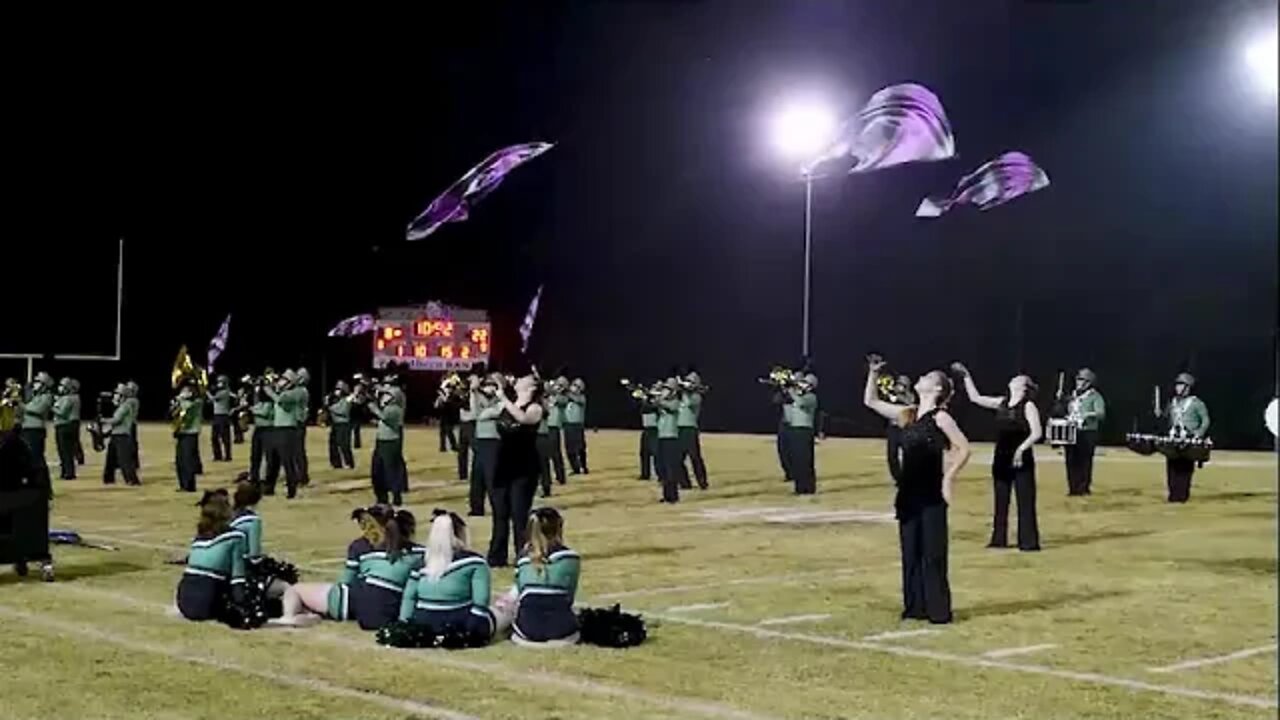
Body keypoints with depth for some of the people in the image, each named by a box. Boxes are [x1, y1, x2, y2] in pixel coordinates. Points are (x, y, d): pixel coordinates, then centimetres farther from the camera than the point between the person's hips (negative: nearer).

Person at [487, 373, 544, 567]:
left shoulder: (535, 408, -10)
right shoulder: (506, 405, 8)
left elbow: (523, 418, -32)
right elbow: (480, 415, 10)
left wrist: (503, 399, -32)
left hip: (524, 469, -6)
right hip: (503, 466, 6)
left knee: (519, 515, -4)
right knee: (500, 513, 11)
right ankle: (497, 557, 20)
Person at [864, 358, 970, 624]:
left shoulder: (941, 417, -9)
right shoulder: (908, 414, 10)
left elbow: (963, 448, -11)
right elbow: (870, 401, 14)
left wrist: (948, 478, -14)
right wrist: (873, 373, 4)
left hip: (931, 495, -7)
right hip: (909, 493, 7)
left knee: (933, 552, -3)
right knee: (910, 551, 9)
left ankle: (939, 610, 3)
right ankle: (915, 606, 17)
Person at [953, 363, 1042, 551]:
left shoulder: (1028, 405, -8)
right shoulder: (1001, 403, 10)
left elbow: (1037, 433, -15)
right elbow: (975, 398, 14)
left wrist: (1021, 448, -24)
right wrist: (966, 376, 11)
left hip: (1021, 459, -7)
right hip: (1001, 458, 7)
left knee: (1025, 501, -3)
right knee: (1001, 500, 11)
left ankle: (1029, 542, 1)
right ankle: (999, 539, 19)